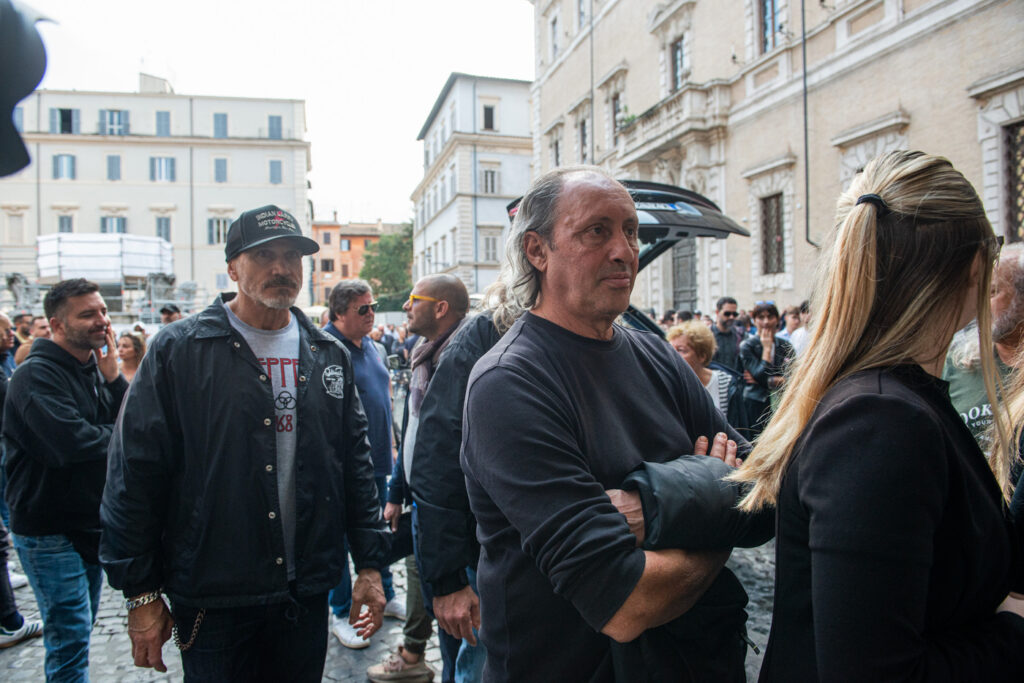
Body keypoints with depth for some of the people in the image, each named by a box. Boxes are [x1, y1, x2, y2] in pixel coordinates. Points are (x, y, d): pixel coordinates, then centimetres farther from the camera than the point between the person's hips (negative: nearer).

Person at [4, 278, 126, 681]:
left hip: (91, 523, 8)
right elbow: (71, 442, -31)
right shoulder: (37, 375, -18)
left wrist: (112, 376, -12)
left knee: (80, 630, 19)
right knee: (70, 637, -5)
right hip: (50, 531, -8)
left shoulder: (94, 370, 9)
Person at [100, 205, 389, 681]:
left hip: (307, 594, 4)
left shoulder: (329, 356, 6)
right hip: (211, 600, -3)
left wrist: (370, 565, 5)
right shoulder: (177, 350, -6)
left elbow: (357, 466, 8)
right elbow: (136, 473, -6)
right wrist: (141, 592, -6)